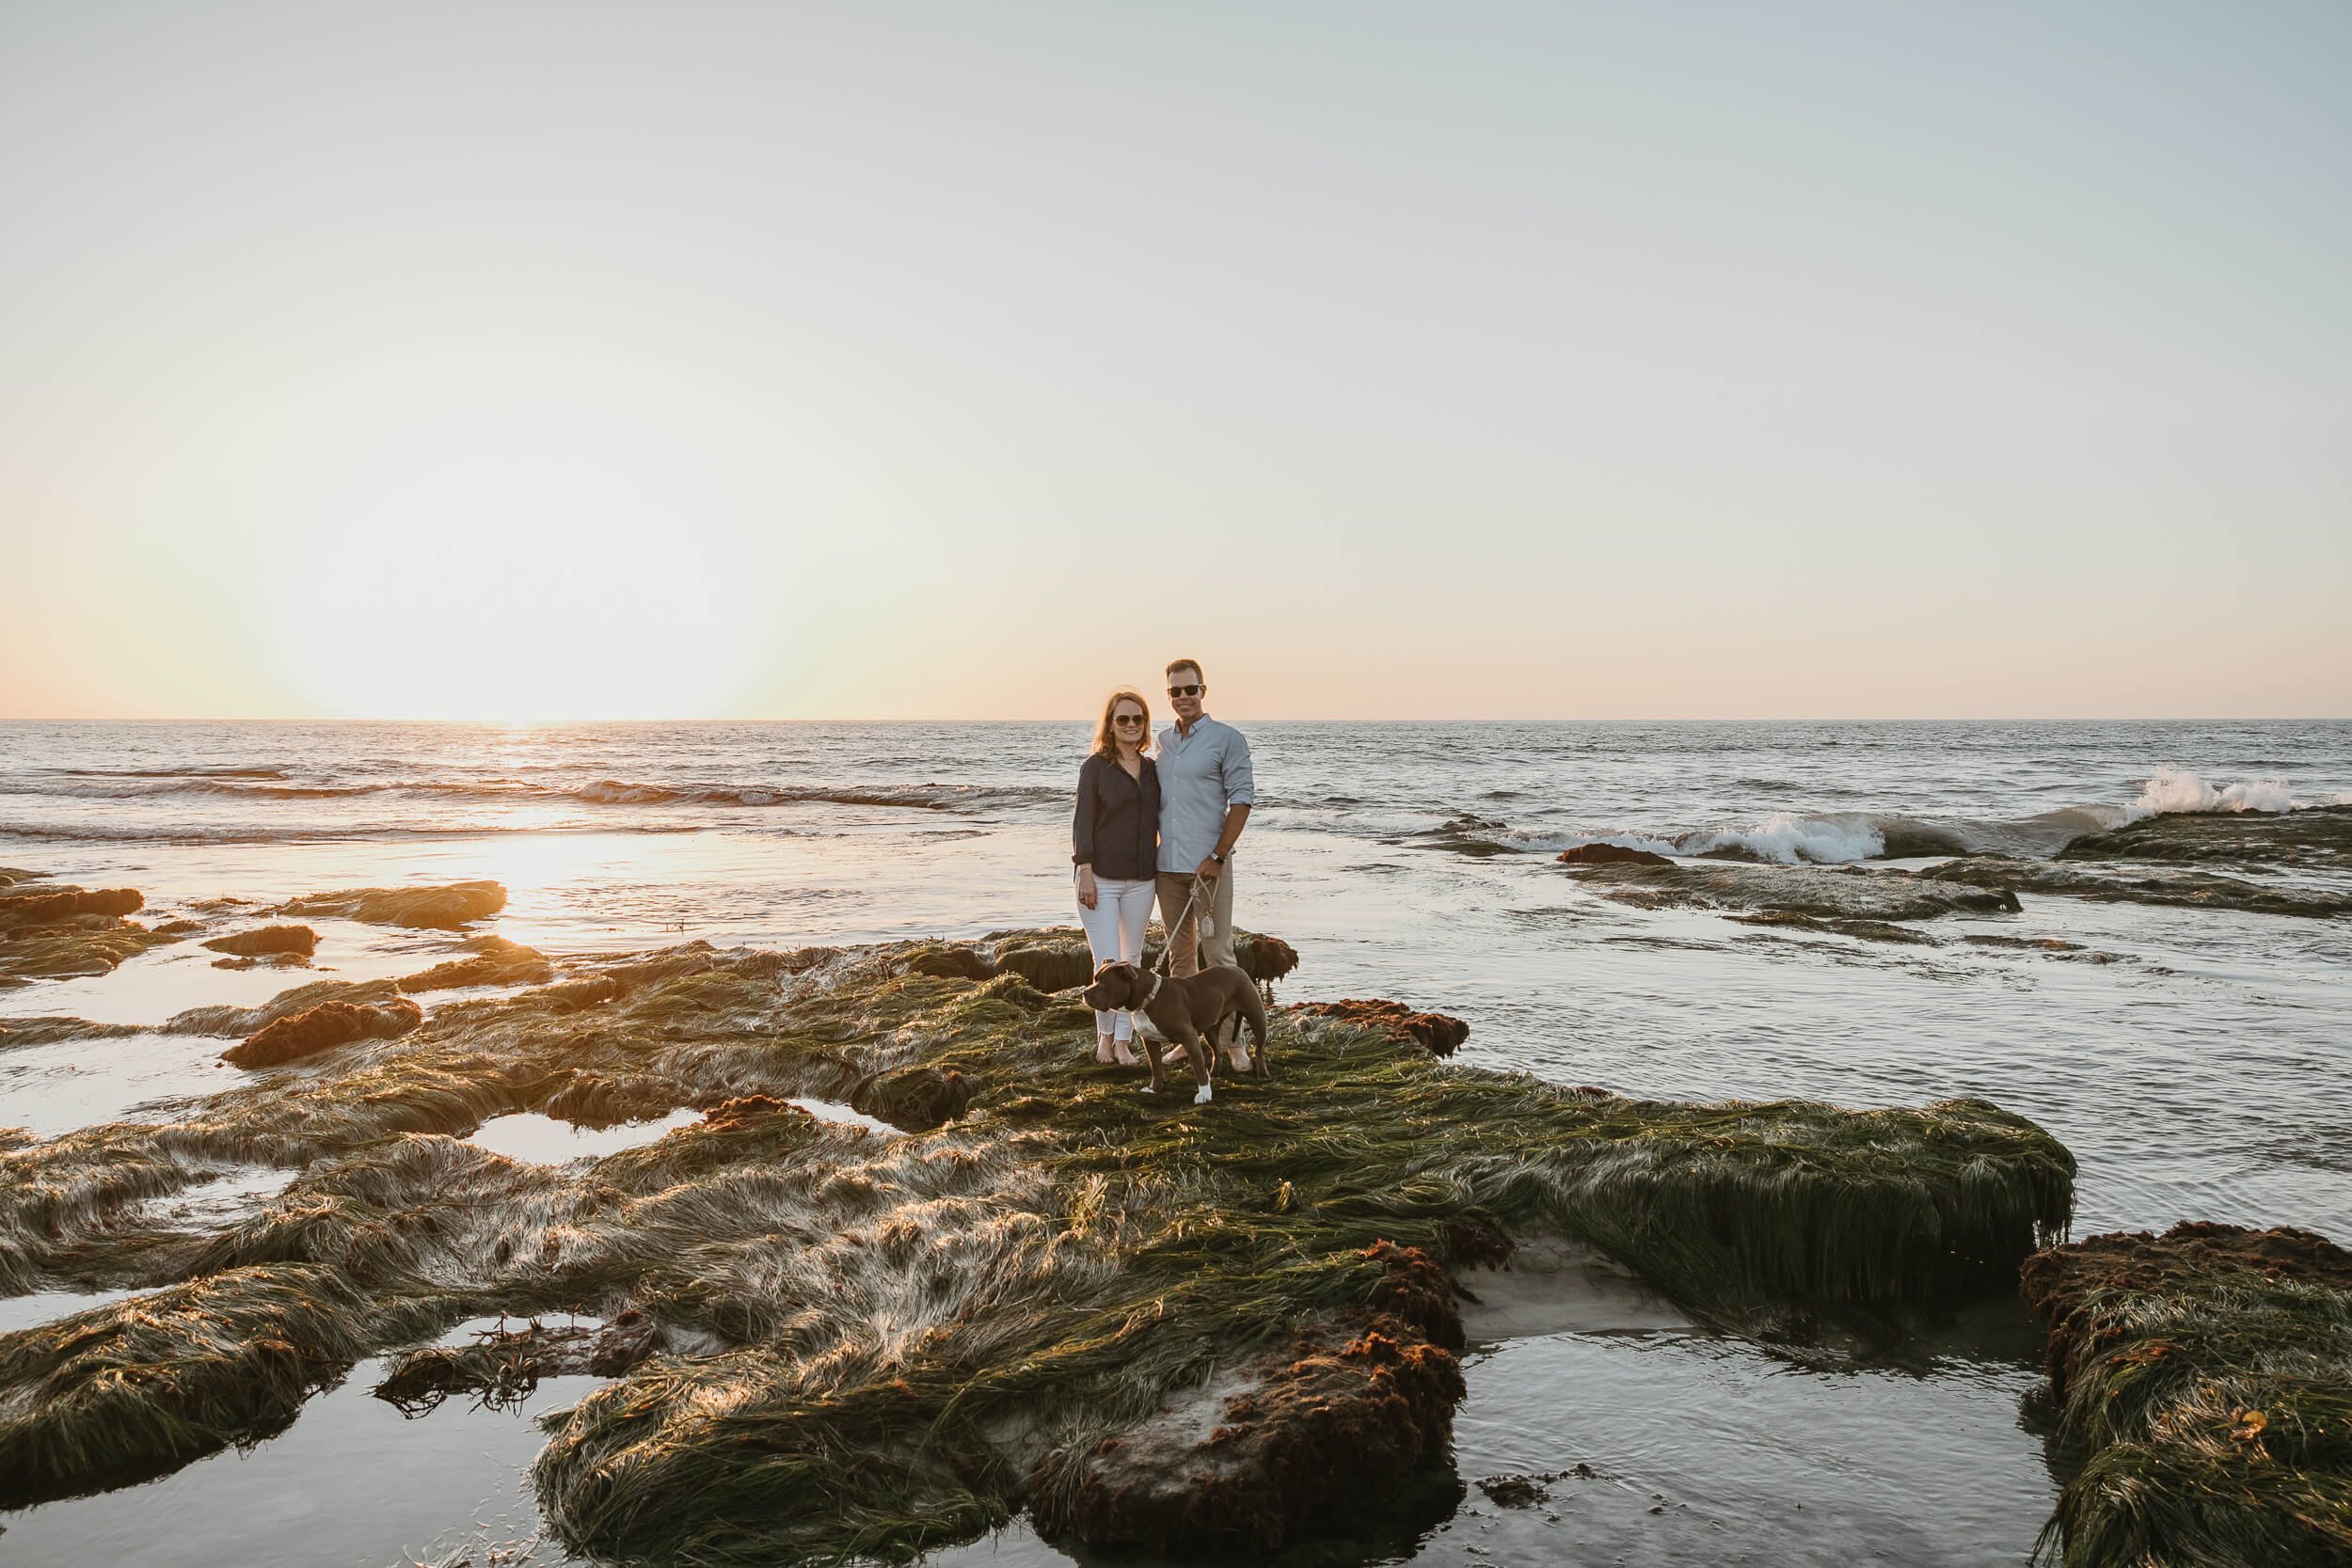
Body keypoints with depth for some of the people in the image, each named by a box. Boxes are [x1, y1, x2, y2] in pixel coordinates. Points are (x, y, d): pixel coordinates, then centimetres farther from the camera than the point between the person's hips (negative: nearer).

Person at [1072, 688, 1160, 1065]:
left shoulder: (1152, 770, 10)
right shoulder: (1095, 766, -3)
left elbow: (1156, 822, 15)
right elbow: (1083, 822, -6)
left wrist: (1161, 869, 10)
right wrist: (1085, 873, -13)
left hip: (1140, 880, 5)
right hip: (1101, 878, -4)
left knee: (1132, 961, 8)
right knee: (1108, 963, -7)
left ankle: (1123, 1041, 16)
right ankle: (1105, 1035, 13)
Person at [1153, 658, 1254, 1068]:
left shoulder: (1227, 739, -5)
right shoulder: (1162, 741, 13)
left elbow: (1242, 800, -9)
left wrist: (1218, 855, -14)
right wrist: (1149, 852, 11)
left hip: (1208, 865, -6)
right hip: (1167, 865, 6)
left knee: (1218, 953, -5)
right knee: (1180, 955, 11)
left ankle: (1232, 1039, 2)